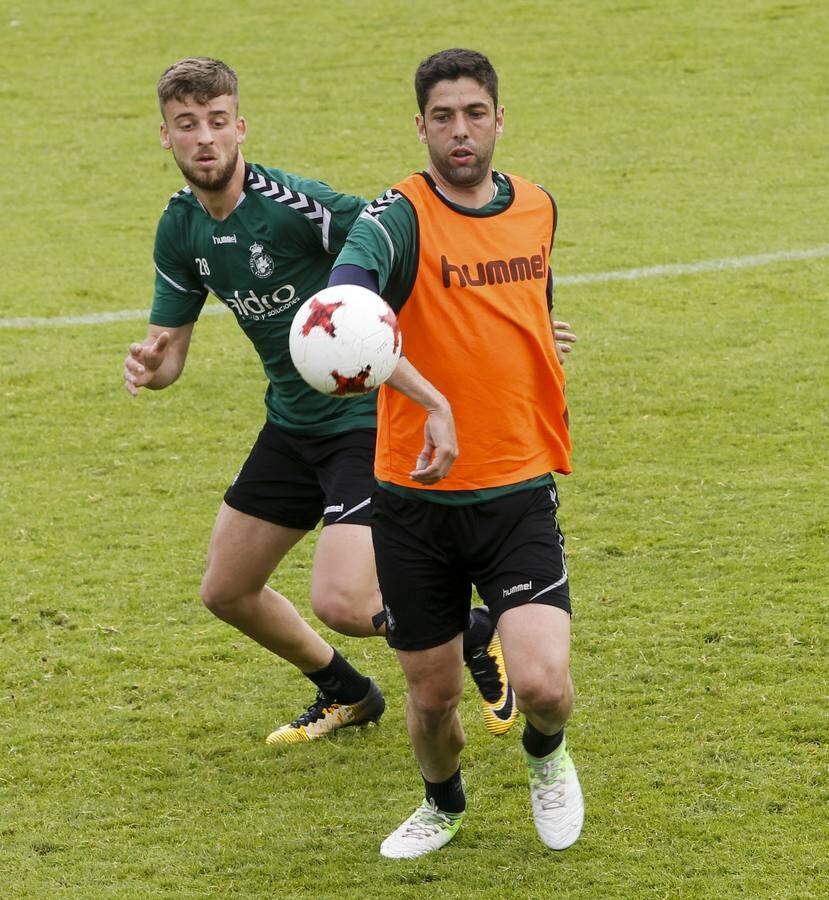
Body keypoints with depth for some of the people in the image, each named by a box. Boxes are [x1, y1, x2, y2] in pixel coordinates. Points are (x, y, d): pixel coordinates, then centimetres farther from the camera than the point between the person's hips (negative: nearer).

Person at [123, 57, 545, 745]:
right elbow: (170, 350, 6)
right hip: (292, 424, 8)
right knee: (227, 591, 13)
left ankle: (477, 637, 9)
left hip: (370, 421, -8)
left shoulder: (297, 204, -23)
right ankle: (347, 695, 37)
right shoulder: (181, 230, 0)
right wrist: (149, 363, -19)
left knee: (341, 603, -20)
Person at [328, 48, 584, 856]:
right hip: (416, 503, -2)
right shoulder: (400, 216, -13)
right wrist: (433, 403, -47)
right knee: (432, 693, 10)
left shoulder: (537, 208, 5)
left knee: (541, 682, -16)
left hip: (519, 495, 2)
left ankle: (546, 753, 21)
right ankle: (443, 804, 43)